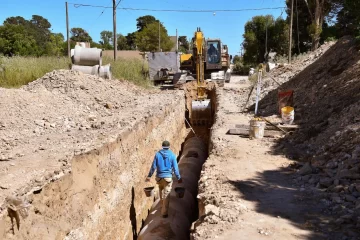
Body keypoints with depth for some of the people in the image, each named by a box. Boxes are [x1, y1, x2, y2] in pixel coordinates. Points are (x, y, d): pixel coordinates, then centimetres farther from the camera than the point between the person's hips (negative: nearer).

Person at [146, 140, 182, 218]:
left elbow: (153, 166, -2)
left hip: (159, 177, 3)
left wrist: (149, 176, 8)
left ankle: (163, 205, 45)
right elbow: (175, 168, -5)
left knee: (161, 191, 27)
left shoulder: (157, 154, -3)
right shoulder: (172, 155, -6)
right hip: (168, 177, -3)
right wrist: (179, 178, 5)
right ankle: (164, 212, 1)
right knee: (166, 195, 2)